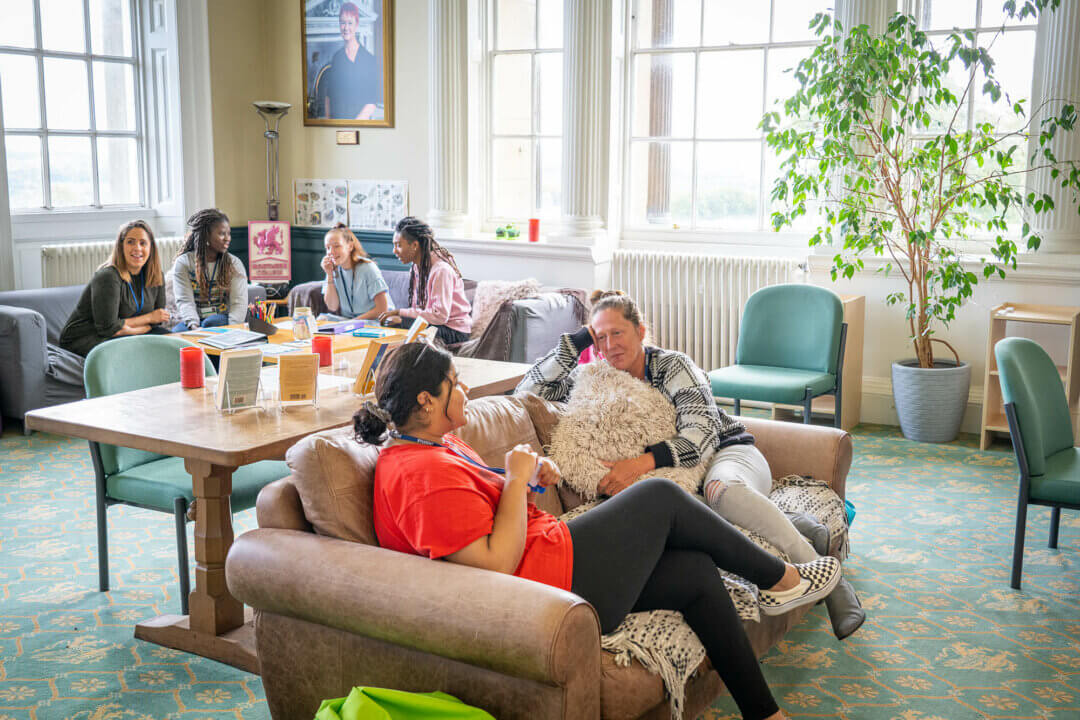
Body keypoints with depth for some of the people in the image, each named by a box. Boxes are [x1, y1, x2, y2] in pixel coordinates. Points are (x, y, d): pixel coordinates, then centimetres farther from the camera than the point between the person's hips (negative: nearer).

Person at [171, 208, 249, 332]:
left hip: (222, 319, 1)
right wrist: (194, 326, -26)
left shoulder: (234, 263, 6)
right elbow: (184, 301, -7)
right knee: (178, 331, -34)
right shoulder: (183, 263, 3)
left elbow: (239, 302, -5)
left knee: (211, 323, -35)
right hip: (195, 321, 0)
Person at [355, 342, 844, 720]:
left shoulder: (435, 444, 13)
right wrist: (516, 479, -17)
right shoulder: (426, 475, -22)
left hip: (551, 552, 11)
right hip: (556, 580, -11)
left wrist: (529, 473, 5)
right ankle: (781, 579, 21)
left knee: (697, 574, 8)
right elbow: (497, 563, -26)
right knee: (660, 497, -1)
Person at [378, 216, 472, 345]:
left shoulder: (441, 270, -20)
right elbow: (418, 308, 9)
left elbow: (440, 316, -25)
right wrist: (401, 318, -14)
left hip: (454, 331, -8)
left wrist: (400, 312, -21)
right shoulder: (416, 268, 8)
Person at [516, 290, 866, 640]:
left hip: (729, 453, -3)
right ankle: (797, 530, -17)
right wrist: (580, 339, -7)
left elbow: (704, 434, -21)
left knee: (721, 489, -42)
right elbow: (528, 389, -1)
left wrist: (643, 462, -36)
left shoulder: (673, 366, -8)